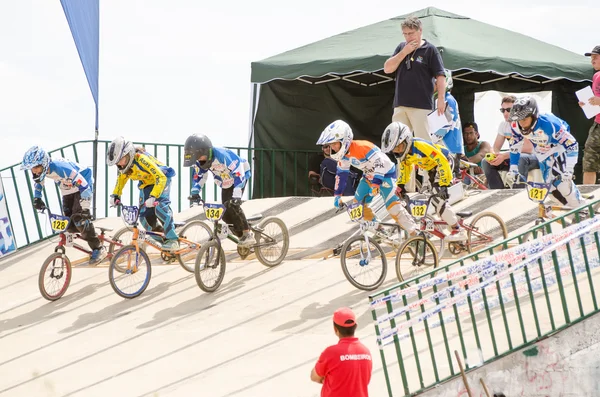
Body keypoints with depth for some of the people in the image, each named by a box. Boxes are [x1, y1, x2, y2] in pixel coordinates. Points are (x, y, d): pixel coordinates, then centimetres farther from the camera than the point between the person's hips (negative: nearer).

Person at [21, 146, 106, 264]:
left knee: (79, 218, -22)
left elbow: (84, 186, -38)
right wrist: (37, 199, 2)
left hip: (82, 185, -8)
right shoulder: (42, 169, -16)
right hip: (67, 191, 8)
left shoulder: (61, 168, -39)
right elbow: (38, 182, 11)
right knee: (69, 226, -4)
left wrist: (85, 209, -40)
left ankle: (99, 249, -12)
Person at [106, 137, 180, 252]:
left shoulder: (142, 159, -35)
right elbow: (121, 178, 9)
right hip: (146, 184, 7)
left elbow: (160, 178, -39)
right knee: (145, 216, -7)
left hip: (161, 180, -7)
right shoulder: (124, 163, -12)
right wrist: (115, 195, -3)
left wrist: (153, 197, -48)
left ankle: (172, 240, -28)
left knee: (160, 207, -31)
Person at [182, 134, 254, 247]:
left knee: (233, 206, -26)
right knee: (226, 215, -2)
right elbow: (199, 176, -1)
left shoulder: (221, 155, -38)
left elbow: (238, 173, -38)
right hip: (225, 184, 7)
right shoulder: (199, 161, -16)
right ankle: (242, 237, 12)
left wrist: (236, 195, -43)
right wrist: (194, 192, -16)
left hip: (239, 176, -7)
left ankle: (248, 235, -16)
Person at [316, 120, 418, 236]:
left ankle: (415, 233, -15)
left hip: (384, 173, -9)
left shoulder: (362, 147, -32)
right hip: (368, 175, 9)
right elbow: (341, 173, 4)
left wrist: (375, 184, -42)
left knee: (392, 205, -19)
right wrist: (337, 195, 3)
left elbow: (379, 163, -37)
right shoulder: (343, 153, -6)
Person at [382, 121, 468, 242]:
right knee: (437, 201, 7)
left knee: (438, 200, -20)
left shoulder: (420, 145, -35)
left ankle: (458, 231, -16)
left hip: (444, 163, -9)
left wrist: (444, 184, -32)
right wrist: (400, 186, 4)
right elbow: (403, 166, 9)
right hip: (431, 169, 9)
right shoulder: (402, 151, -11)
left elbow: (442, 161, -33)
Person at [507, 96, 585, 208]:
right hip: (543, 155, 5)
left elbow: (572, 145, -36)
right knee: (552, 186, -2)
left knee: (563, 183, -22)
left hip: (559, 148, -5)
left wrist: (568, 171, -41)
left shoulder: (548, 124, -40)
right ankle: (572, 208, 19)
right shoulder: (516, 126, -25)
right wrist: (513, 169, -10)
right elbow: (515, 147, -6)